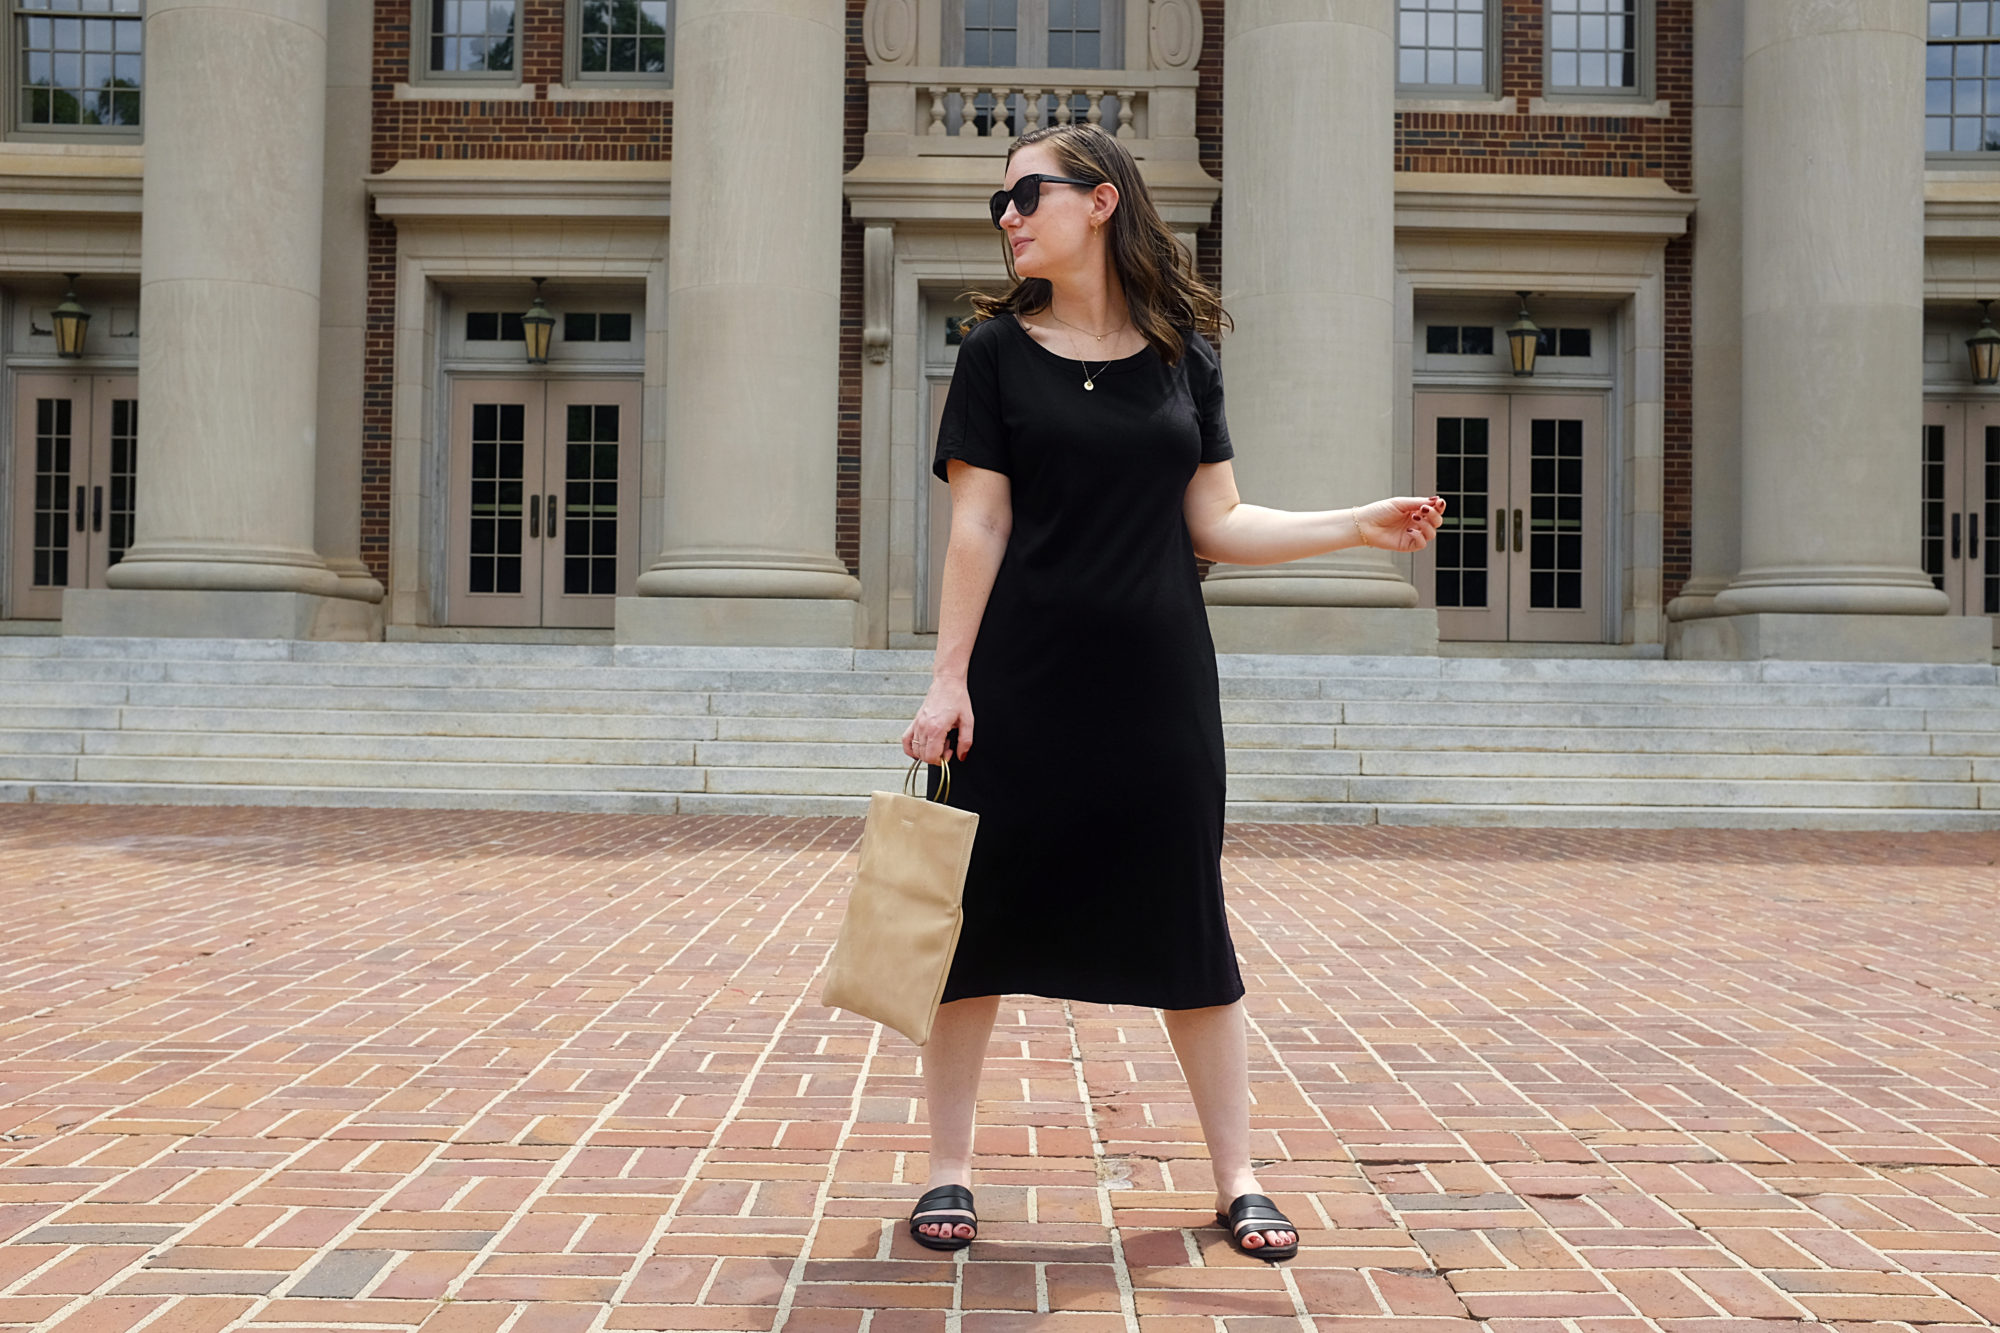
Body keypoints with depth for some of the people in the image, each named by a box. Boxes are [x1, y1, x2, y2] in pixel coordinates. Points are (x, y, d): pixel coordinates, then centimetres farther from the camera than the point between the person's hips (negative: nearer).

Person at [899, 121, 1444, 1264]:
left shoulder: (1183, 353, 7)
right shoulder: (999, 349, 2)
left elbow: (1216, 524, 6)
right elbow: (978, 525, -2)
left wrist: (1357, 525, -4)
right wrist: (950, 679, -8)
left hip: (1157, 678, 2)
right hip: (1022, 681, -1)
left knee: (1188, 922, 6)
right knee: (980, 914, 2)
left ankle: (1238, 1178, 17)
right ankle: (951, 1169, 16)